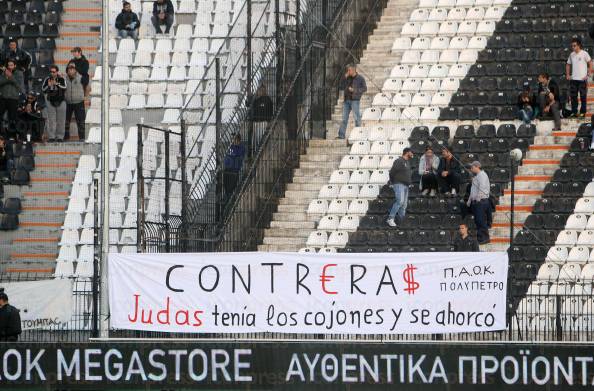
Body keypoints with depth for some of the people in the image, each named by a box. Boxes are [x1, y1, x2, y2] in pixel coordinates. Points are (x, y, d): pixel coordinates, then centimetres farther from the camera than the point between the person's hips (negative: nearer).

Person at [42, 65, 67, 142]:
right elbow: (43, 89, 3)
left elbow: (64, 88, -17)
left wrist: (56, 84, -29)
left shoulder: (61, 79, -3)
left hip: (61, 102, 0)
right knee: (51, 120, -5)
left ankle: (60, 136, 8)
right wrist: (48, 86, -16)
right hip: (51, 102, 0)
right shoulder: (47, 79, 2)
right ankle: (51, 136, -3)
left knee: (61, 121, 1)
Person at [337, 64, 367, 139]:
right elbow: (342, 87, 10)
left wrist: (354, 90, -13)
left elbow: (364, 88, -4)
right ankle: (341, 135, -2)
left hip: (355, 100, -5)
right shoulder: (347, 78, 15)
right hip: (347, 100, 5)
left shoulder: (360, 78, 1)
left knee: (357, 118, -5)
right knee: (344, 118, 0)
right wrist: (345, 78, -1)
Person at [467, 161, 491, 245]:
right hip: (475, 202, 10)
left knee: (481, 221, -10)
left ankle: (484, 238, -8)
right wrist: (469, 200, 23)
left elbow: (482, 188, -18)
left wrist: (478, 198, -19)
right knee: (477, 221, 9)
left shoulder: (482, 175, -8)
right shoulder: (475, 177, 22)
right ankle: (479, 237, 13)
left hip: (481, 201, -10)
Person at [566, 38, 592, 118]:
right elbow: (568, 64, 21)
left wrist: (588, 75, -8)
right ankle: (574, 112, 12)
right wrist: (567, 74, 10)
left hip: (582, 79, -5)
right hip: (573, 79, 5)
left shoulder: (584, 54, -5)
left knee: (583, 96, 0)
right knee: (573, 96, 5)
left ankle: (583, 112, 6)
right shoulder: (572, 55, 10)